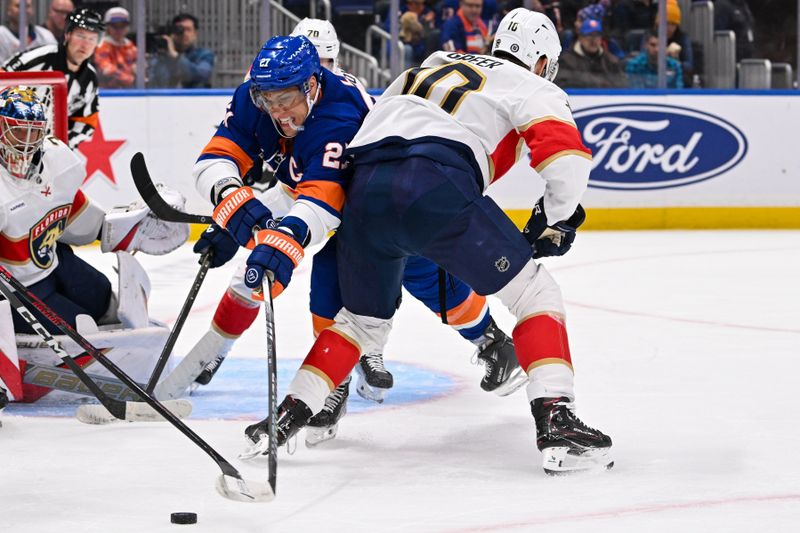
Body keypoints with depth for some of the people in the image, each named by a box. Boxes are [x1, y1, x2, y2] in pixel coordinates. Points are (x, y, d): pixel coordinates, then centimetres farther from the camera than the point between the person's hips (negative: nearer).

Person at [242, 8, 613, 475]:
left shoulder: (431, 69, 37)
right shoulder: (531, 87, 18)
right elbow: (567, 158, 2)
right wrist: (554, 221, 19)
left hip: (364, 189, 6)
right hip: (435, 190, -6)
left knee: (364, 320, 27)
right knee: (534, 292, 7)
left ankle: (286, 418, 17)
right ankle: (556, 423, -8)